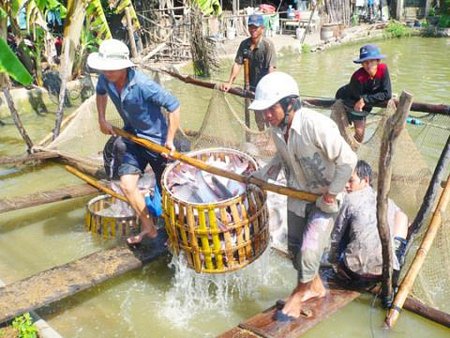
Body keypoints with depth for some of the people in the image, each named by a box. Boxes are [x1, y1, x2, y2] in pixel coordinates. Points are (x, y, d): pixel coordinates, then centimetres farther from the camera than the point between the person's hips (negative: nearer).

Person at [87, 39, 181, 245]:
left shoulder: (143, 85, -32)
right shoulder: (105, 79, -11)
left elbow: (173, 106, -26)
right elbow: (100, 92, 16)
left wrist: (169, 140, -23)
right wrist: (102, 120, 12)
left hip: (156, 139, -6)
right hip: (133, 138, 6)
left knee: (166, 189, 7)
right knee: (127, 184, -3)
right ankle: (148, 228, 17)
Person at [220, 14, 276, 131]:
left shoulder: (267, 44, -15)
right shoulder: (244, 44, 2)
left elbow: (271, 68, -21)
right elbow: (237, 64, 1)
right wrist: (229, 83, -8)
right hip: (252, 87, 6)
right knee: (258, 119, 19)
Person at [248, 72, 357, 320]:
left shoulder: (317, 125, -31)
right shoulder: (277, 128, -8)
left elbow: (348, 160, -26)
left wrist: (331, 194, -21)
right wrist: (261, 176, 3)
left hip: (324, 199, -7)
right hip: (297, 196, 7)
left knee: (309, 251, -9)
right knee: (295, 247, 16)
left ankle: (299, 294, 20)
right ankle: (316, 287, 42)